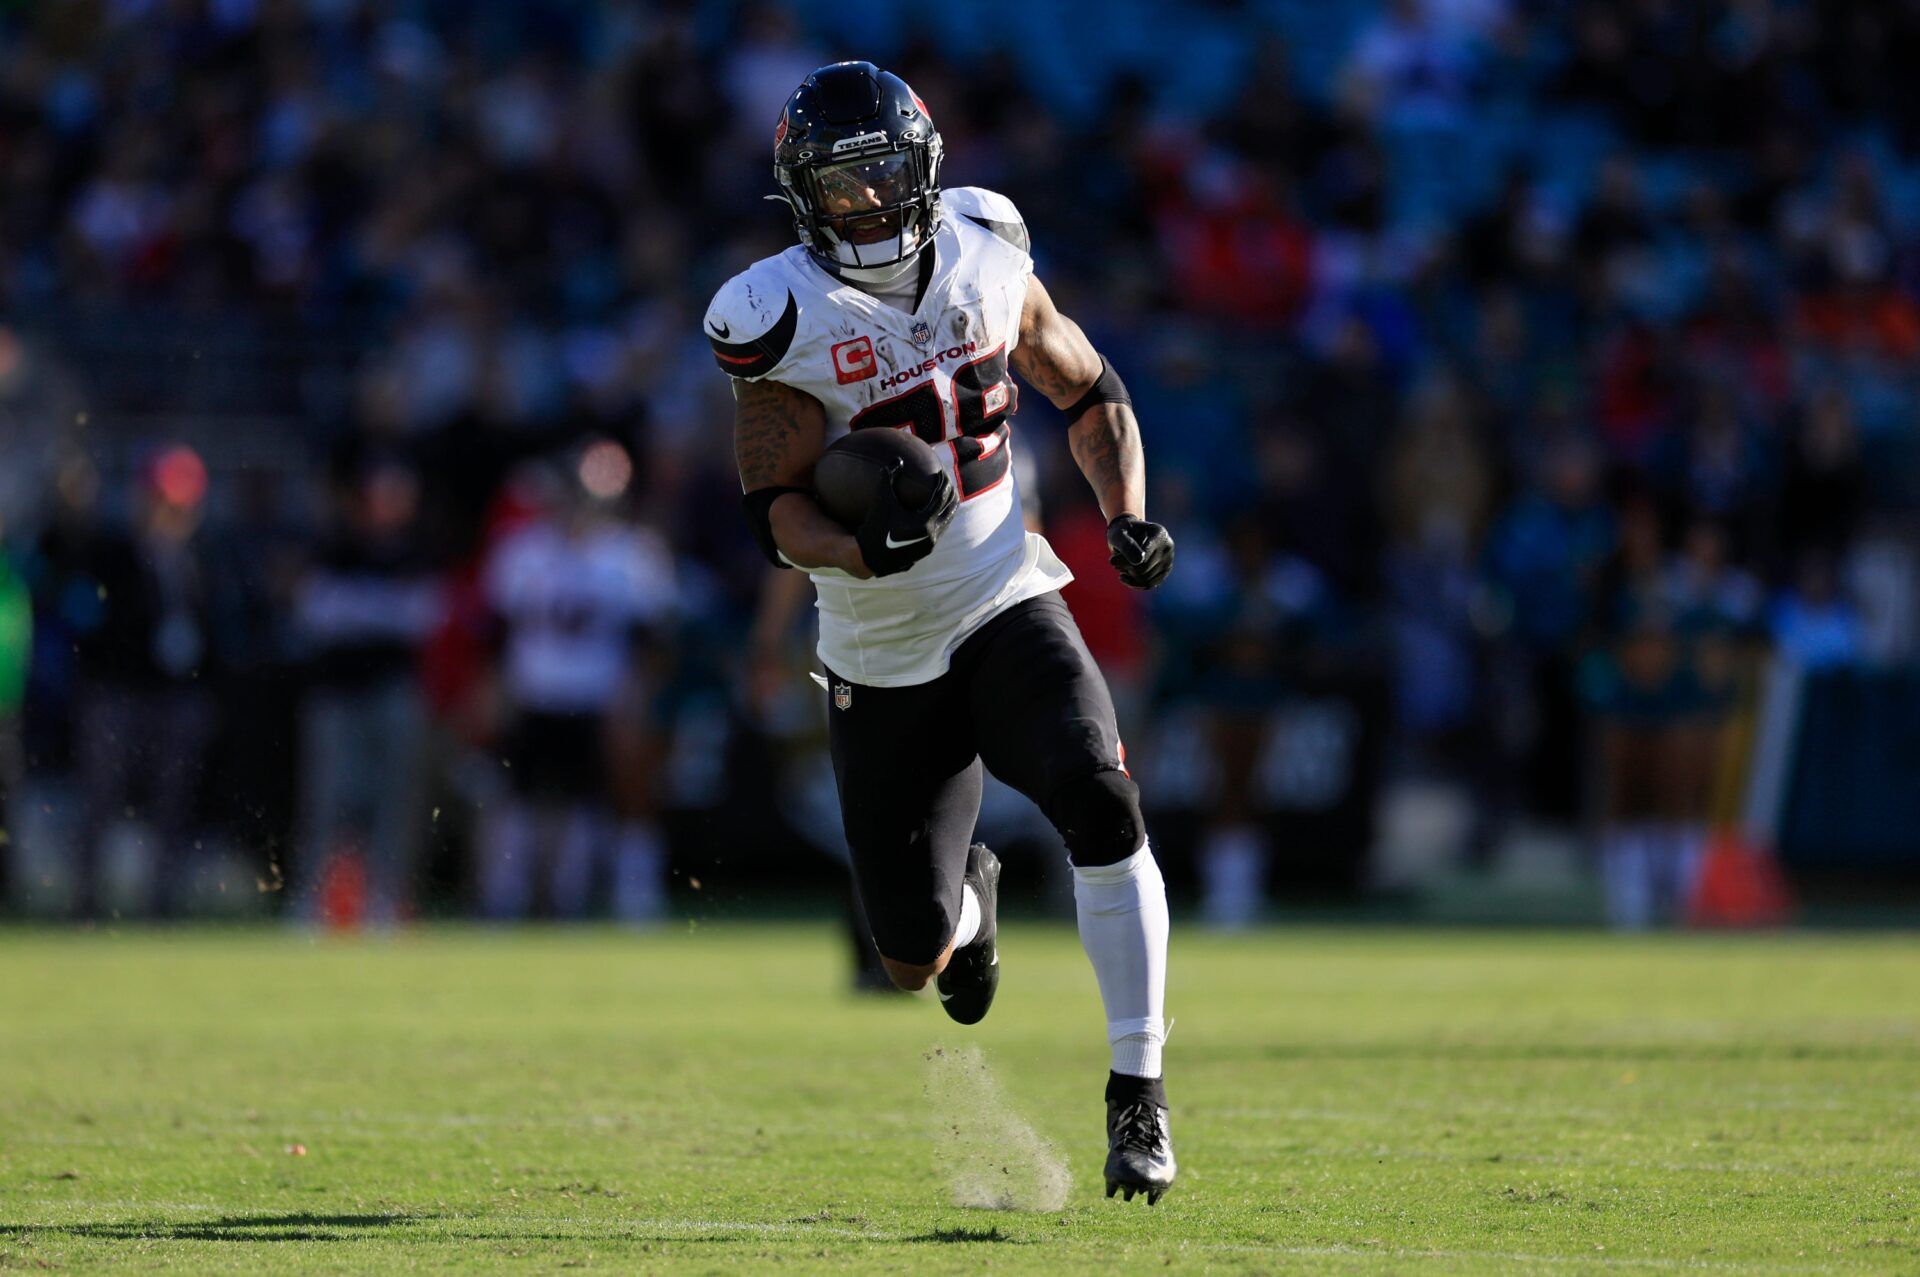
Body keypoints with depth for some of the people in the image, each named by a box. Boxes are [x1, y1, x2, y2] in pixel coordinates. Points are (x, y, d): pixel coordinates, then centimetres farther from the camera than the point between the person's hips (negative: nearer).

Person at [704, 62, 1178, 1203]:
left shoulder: (986, 256, -2)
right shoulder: (783, 320, -12)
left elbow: (1092, 394, 13)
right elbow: (776, 508, -12)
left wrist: (1130, 514, -4)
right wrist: (862, 549, -32)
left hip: (1008, 606, 1)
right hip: (881, 658, -1)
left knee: (1099, 801, -28)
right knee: (913, 960, 2)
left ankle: (1138, 1089, -17)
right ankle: (969, 893, 44)